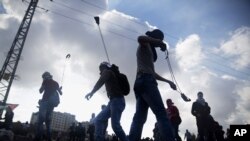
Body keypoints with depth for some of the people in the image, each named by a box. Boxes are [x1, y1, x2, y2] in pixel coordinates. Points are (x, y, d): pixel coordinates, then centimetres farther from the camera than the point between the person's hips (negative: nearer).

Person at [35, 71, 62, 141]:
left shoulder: (46, 81, 6)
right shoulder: (56, 83, 20)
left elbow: (41, 91, 3)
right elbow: (61, 93, 22)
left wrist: (43, 87, 22)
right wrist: (59, 89, 43)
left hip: (45, 101, -5)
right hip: (52, 103, 5)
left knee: (40, 120, -13)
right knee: (48, 121, 6)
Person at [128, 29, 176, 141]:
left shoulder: (148, 51, 35)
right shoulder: (145, 45, 10)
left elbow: (152, 73, 35)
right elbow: (140, 38, -18)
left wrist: (168, 81, 33)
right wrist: (160, 43, -6)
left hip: (141, 82, 9)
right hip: (146, 81, -9)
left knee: (139, 117, -3)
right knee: (161, 113, -17)